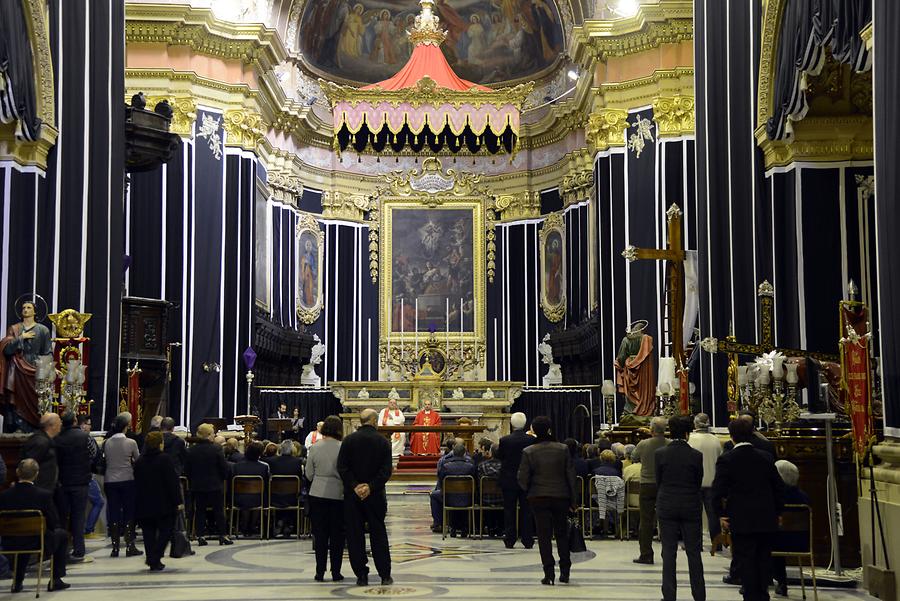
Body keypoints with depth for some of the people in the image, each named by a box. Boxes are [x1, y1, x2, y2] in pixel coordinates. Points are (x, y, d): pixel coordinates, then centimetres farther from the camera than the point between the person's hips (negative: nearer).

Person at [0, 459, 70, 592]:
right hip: (39, 544, -3)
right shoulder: (44, 495, -19)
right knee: (62, 535, 26)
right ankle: (56, 580, 23)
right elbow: (54, 522, -10)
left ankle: (17, 582, 35)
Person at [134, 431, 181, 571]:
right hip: (164, 505, -5)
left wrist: (140, 500, 17)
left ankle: (152, 560, 9)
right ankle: (155, 559, -7)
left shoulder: (139, 461, 5)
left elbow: (136, 484, 10)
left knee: (149, 533, 10)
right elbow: (173, 482, -13)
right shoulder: (165, 459, -11)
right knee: (165, 530, 5)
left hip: (144, 505, 5)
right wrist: (178, 501, -9)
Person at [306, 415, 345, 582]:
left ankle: (320, 572, 8)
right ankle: (336, 573, 9)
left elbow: (309, 474, 2)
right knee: (337, 535, 8)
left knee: (320, 535, 8)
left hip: (317, 494, 1)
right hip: (338, 495, -1)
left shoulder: (315, 448, -4)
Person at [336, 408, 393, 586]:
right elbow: (387, 470, -10)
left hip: (352, 494, 0)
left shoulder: (348, 440, -2)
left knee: (355, 536, 6)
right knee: (378, 534, 9)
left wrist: (354, 487, -10)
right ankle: (385, 575, 10)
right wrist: (371, 486, -12)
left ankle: (361, 575, 6)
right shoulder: (383, 441, -2)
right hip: (375, 495, 0)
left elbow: (342, 467, -9)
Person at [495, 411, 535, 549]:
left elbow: (499, 456, 1)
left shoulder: (504, 440, -12)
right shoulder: (531, 440, -9)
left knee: (509, 511, 7)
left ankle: (510, 540, 8)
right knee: (526, 510, 7)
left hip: (509, 480, -1)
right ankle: (528, 540, 7)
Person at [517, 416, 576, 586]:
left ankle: (549, 572, -2)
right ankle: (565, 571, 18)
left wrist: (528, 492, 14)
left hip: (538, 497, -2)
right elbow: (571, 475, -1)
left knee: (544, 535, 2)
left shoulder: (528, 452, -7)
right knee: (562, 534, 15)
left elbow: (522, 478, -7)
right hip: (560, 496, 2)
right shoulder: (562, 449, -3)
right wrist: (573, 500, 6)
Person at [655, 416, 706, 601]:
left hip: (667, 507, 0)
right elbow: (699, 482, 2)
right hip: (691, 507, 0)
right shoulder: (696, 455, -8)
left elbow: (658, 481, 2)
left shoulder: (660, 454, -6)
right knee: (694, 552, 8)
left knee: (669, 553, 5)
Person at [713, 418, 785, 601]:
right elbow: (779, 487, 8)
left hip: (741, 520, -4)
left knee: (745, 560, 2)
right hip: (766, 519, 4)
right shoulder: (766, 457, 4)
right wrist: (777, 512, 16)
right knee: (764, 558, 12)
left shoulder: (726, 460, -8)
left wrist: (721, 514, -2)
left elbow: (718, 489, -12)